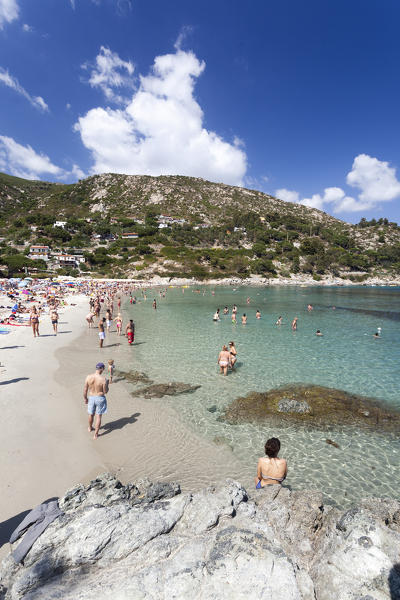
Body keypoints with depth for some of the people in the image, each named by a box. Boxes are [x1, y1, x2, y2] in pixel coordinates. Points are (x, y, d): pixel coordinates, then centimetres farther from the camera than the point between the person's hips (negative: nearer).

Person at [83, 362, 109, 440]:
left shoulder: (88, 377, -14)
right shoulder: (103, 379, -24)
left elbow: (85, 390, -5)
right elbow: (105, 392, -14)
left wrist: (85, 398, 10)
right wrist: (107, 384, 1)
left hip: (91, 398, 3)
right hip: (100, 399, -3)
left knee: (91, 414, 26)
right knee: (98, 416, 13)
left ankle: (90, 428, 50)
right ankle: (95, 434, 19)